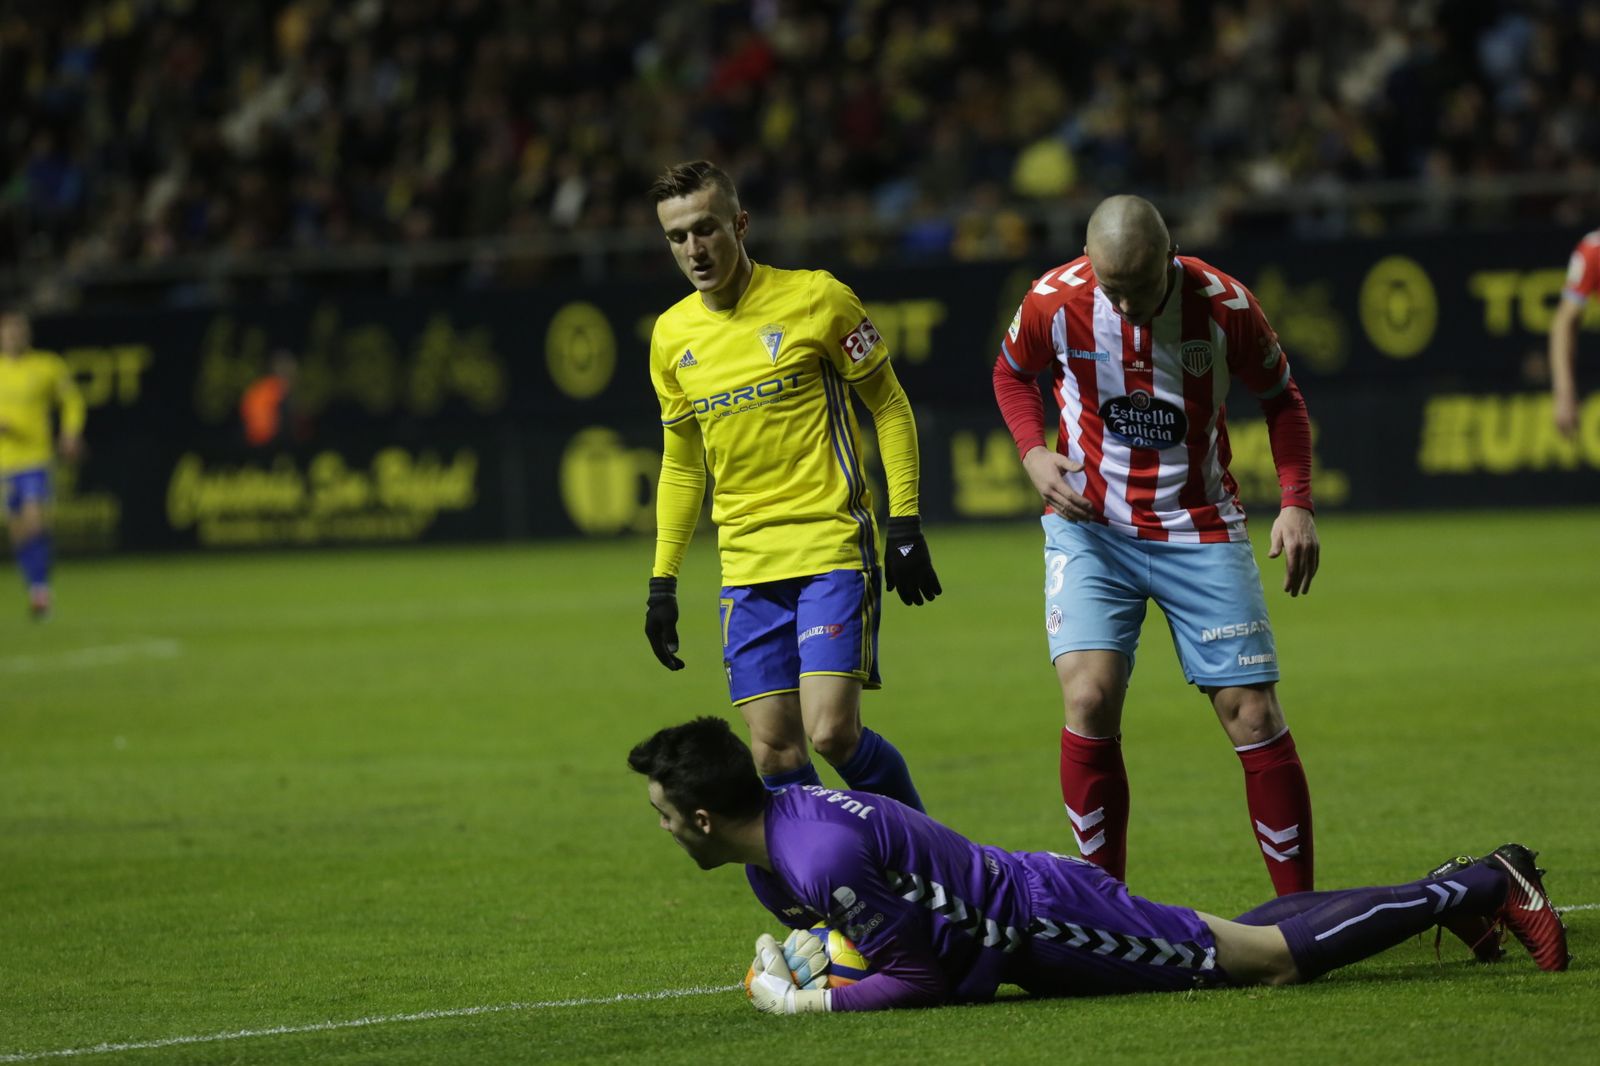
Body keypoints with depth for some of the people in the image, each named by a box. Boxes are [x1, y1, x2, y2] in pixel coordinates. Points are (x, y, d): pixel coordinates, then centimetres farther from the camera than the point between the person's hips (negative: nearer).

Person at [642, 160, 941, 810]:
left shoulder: (814, 299, -5)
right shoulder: (672, 335, 9)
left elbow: (889, 407, 2)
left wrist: (905, 527, -5)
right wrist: (662, 581, 15)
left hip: (833, 548, -5)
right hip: (748, 567, 5)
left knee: (832, 732, -15)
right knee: (773, 752, -2)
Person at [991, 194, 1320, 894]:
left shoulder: (1223, 305, -14)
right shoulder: (1054, 303, -13)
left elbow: (1281, 398, 4)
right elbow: (1011, 372, 10)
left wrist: (1297, 504, -8)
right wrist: (1034, 451, -8)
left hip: (1200, 528, 0)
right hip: (1091, 527, 0)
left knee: (1253, 715, -4)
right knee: (1090, 698, -18)